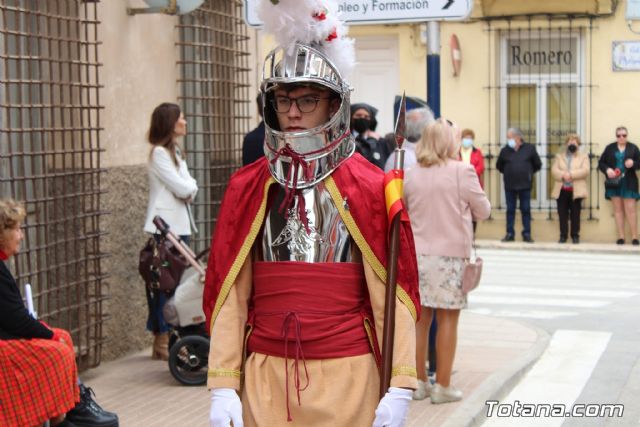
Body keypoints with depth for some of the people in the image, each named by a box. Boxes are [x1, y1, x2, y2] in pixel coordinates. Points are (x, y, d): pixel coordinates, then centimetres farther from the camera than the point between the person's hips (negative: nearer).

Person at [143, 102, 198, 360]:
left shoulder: (176, 152, 18)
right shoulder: (159, 153, -10)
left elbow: (190, 189, 14)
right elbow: (183, 188, -15)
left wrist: (188, 188, -6)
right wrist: (190, 186, 5)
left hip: (180, 226, 9)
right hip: (165, 226, -9)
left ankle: (171, 337, 13)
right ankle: (163, 341, -1)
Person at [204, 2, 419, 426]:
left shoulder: (368, 186, -1)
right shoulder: (248, 187, 4)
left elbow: (393, 294, -5)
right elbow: (230, 294, 1)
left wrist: (400, 387, -10)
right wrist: (223, 386, -4)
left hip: (346, 375, -2)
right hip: (265, 375, 2)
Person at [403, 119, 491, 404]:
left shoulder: (411, 176, 4)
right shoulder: (462, 172, -8)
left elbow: (403, 213, 13)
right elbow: (483, 211, 0)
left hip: (416, 253, 4)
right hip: (450, 253, -4)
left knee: (421, 318, 10)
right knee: (447, 318, 3)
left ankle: (419, 382, 17)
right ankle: (442, 386, 6)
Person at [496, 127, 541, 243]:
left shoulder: (529, 148, -2)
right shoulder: (505, 150, 1)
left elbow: (537, 164, 8)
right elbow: (499, 166, 14)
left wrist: (529, 173, 9)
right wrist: (508, 173, 10)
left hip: (525, 185, -1)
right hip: (509, 185, 1)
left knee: (526, 210, 4)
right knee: (510, 210, 5)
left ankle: (527, 234, 9)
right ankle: (510, 234, 11)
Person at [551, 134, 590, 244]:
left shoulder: (583, 157, 9)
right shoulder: (559, 156, 15)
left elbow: (585, 171, -7)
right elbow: (554, 170, 2)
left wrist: (571, 174, -16)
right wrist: (563, 175, -17)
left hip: (576, 190, -2)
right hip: (561, 190, 2)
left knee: (575, 214, 0)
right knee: (562, 214, 2)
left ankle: (575, 235, 8)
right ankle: (563, 235, 8)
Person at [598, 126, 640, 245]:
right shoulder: (609, 148, 5)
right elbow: (601, 163, 7)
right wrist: (607, 170, -13)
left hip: (629, 183, -2)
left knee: (630, 210, -5)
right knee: (618, 210, 5)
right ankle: (621, 237, 8)